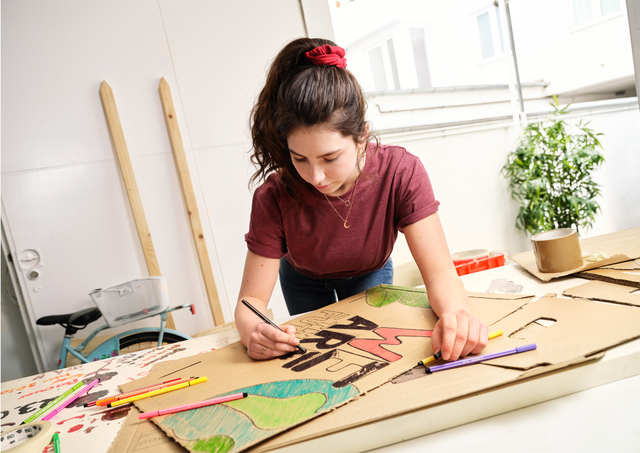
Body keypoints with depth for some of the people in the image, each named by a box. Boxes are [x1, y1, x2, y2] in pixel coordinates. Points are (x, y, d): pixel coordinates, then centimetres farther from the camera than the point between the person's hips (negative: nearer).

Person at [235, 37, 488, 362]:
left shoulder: (401, 173, -36)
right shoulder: (274, 198, -37)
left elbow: (439, 271, -37)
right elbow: (251, 299, -32)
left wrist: (454, 313, -60)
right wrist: (252, 331, -56)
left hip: (370, 277, 1)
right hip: (305, 282, 0)